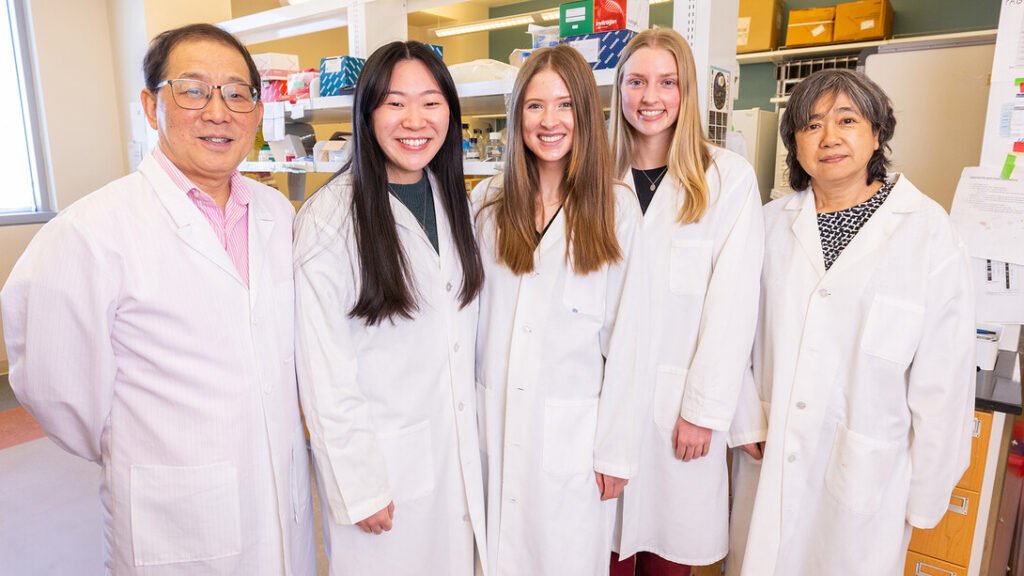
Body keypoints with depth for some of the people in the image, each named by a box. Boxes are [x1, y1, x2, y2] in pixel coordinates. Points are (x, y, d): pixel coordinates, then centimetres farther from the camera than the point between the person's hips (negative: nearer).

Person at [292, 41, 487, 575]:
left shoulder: (454, 202, 3)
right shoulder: (328, 219, -18)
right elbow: (324, 375, -16)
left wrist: (473, 439, 9)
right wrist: (359, 487, -13)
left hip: (458, 447, 6)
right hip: (379, 456, -5)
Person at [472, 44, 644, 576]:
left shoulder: (617, 209, -4)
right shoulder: (488, 202, 3)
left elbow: (624, 336, -4)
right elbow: (467, 311, 6)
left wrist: (615, 449, -4)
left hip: (572, 423, -2)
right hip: (493, 415, 2)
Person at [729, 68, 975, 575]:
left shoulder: (927, 230, -10)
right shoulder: (773, 223, -2)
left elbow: (944, 375, -7)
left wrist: (926, 495, -3)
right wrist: (748, 421, -3)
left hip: (864, 473, -2)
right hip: (770, 462, 3)